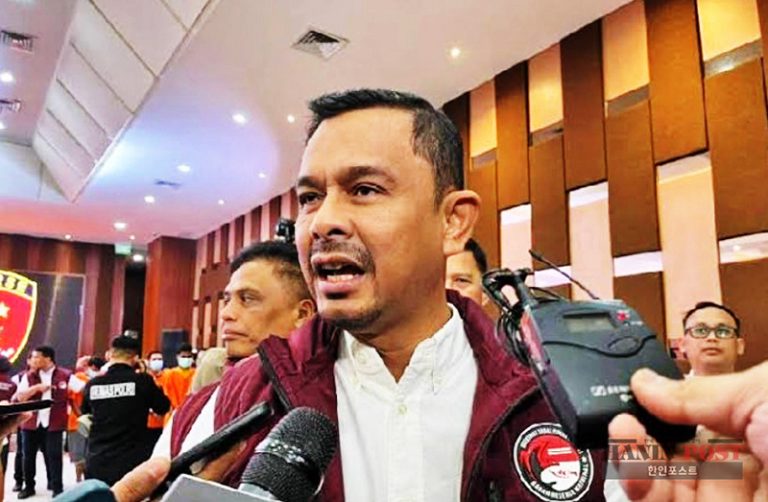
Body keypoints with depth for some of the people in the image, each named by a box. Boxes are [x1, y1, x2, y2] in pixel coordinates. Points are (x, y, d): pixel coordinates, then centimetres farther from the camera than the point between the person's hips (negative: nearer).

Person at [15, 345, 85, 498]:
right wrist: (37, 387, -17)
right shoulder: (29, 376, 4)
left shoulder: (65, 375, -4)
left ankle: (57, 488, 11)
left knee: (54, 456, 1)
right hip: (30, 423, 3)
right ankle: (29, 486, 30)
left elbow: (85, 388, -6)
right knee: (28, 456, 13)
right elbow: (20, 396, -4)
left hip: (53, 424, -3)